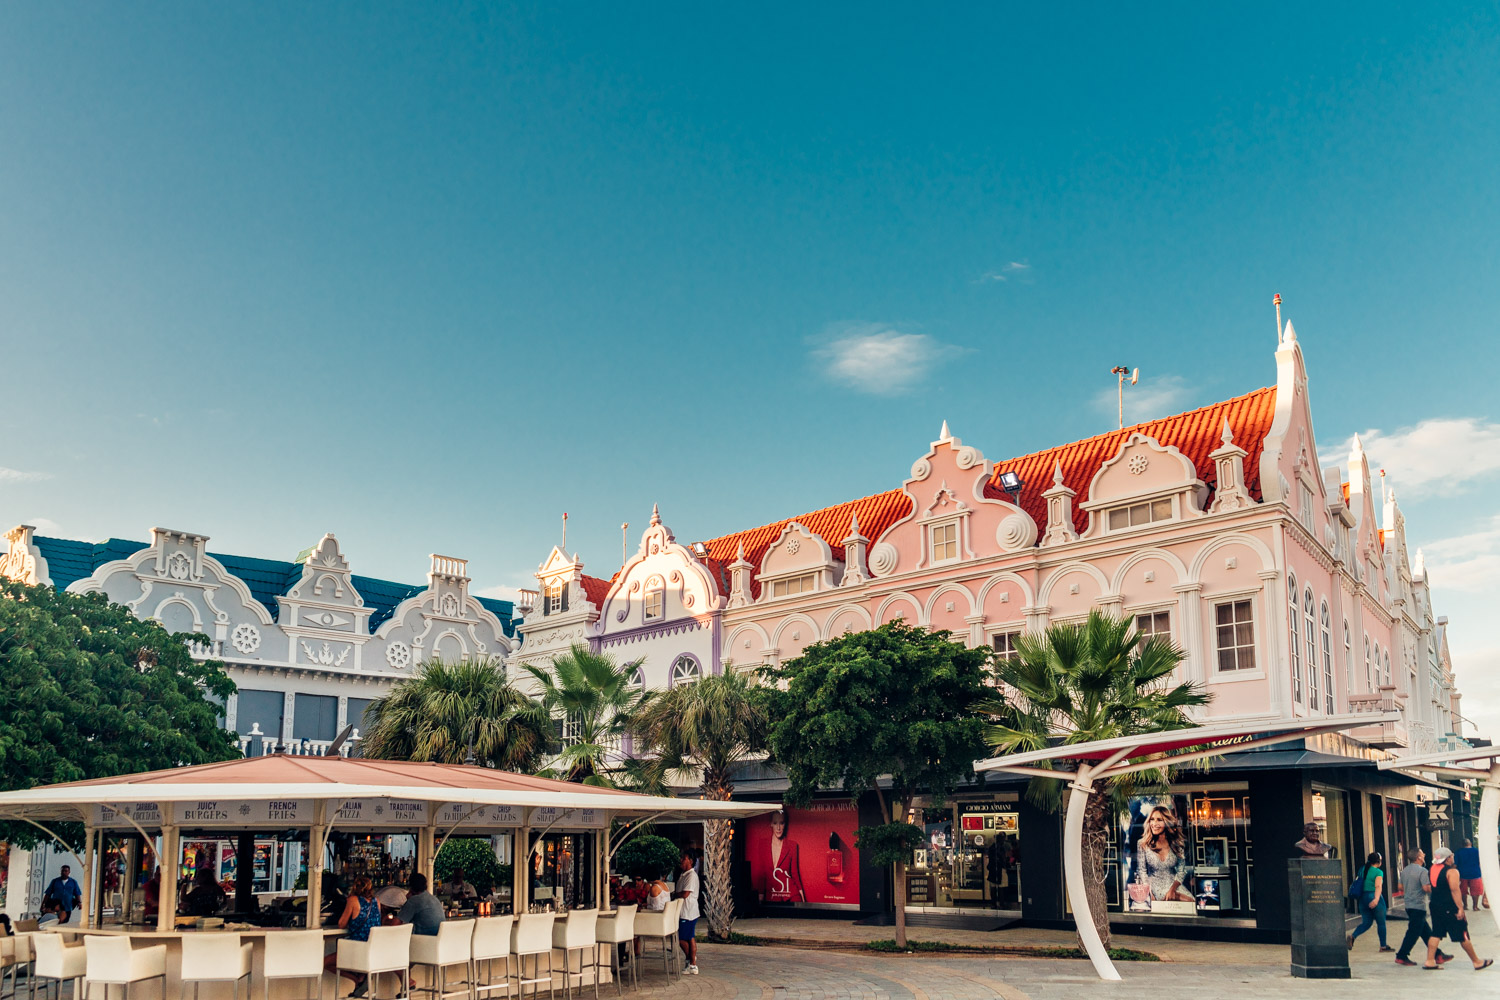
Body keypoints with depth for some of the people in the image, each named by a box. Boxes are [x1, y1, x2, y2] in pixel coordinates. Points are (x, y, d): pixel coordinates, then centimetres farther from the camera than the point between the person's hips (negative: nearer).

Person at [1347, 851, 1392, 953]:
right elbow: (1378, 886, -22)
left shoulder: (1362, 870, 10)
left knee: (1366, 923, 9)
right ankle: (1383, 946, 17)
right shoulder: (1378, 872, -10)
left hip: (1363, 898, 6)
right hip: (1373, 897, -6)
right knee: (1381, 923, 10)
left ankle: (1352, 936, -14)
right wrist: (1376, 899, -32)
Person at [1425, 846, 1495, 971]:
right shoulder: (1451, 871, -14)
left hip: (1435, 906, 7)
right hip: (1450, 908, -7)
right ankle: (1477, 962, 15)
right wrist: (1460, 908, -20)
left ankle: (1430, 961, 4)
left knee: (1436, 934, 9)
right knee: (1463, 936, 3)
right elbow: (1455, 890, -21)